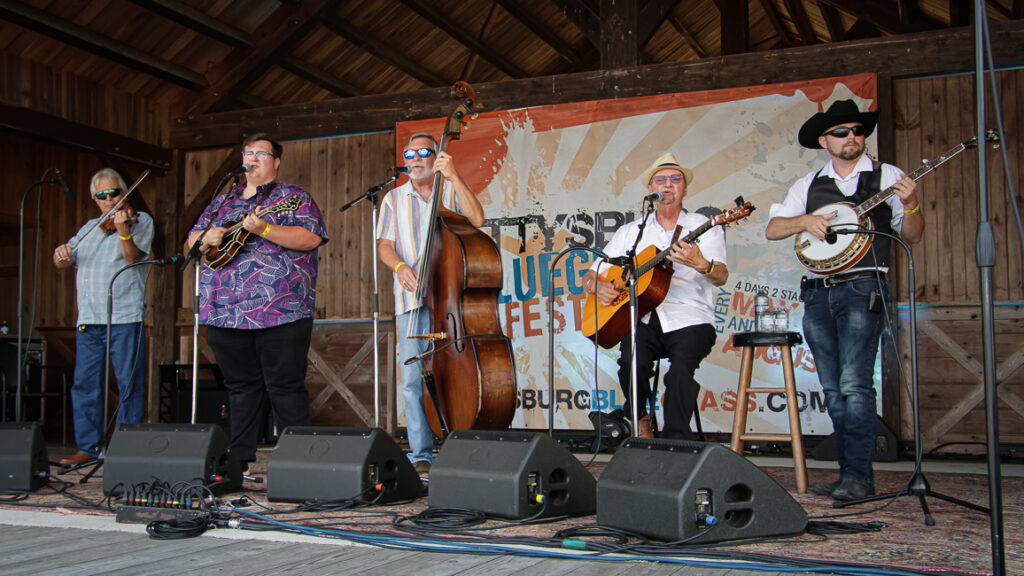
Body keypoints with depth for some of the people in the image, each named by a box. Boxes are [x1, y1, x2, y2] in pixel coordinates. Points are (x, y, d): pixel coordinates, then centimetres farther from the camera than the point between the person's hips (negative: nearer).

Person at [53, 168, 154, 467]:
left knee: (128, 384, -3)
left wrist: (123, 230, -28)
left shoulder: (140, 220, 5)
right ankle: (89, 447, 13)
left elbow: (133, 257, -11)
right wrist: (61, 253, -5)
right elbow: (63, 264, 17)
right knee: (85, 384, 5)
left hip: (125, 316, -5)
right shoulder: (89, 228, 20)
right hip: (89, 318, 5)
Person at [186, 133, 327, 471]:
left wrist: (264, 229, -19)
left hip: (279, 310, -5)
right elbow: (192, 241, 24)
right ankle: (239, 459, 18)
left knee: (285, 386, -5)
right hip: (225, 312, 6)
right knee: (240, 386, 11)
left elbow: (311, 239, -10)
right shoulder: (222, 202, 22)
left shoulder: (293, 198, 5)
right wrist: (206, 238, 1)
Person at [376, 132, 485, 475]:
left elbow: (477, 219, -6)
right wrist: (400, 266, -11)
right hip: (411, 298, 2)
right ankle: (421, 455, 3)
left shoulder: (453, 192, 12)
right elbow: (384, 246, 10)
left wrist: (454, 177, -9)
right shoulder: (394, 199, 18)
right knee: (413, 379, -3)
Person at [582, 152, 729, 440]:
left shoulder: (704, 227, 10)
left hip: (689, 320, -2)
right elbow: (590, 276, 18)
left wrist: (702, 265, -30)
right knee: (632, 361, -29)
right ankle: (641, 422, -2)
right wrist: (600, 287, -6)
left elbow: (721, 277, -7)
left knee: (681, 368, -32)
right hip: (644, 319, 2)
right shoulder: (631, 232, 19)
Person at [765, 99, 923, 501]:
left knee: (854, 385, -15)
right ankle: (851, 475, 11)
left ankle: (858, 476, -12)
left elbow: (912, 236, 6)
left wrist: (910, 205, -13)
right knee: (833, 390, 5)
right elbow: (772, 229, 11)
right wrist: (805, 220, -6)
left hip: (862, 289, -4)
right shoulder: (809, 185, 17)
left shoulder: (887, 177, 9)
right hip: (818, 294, 4)